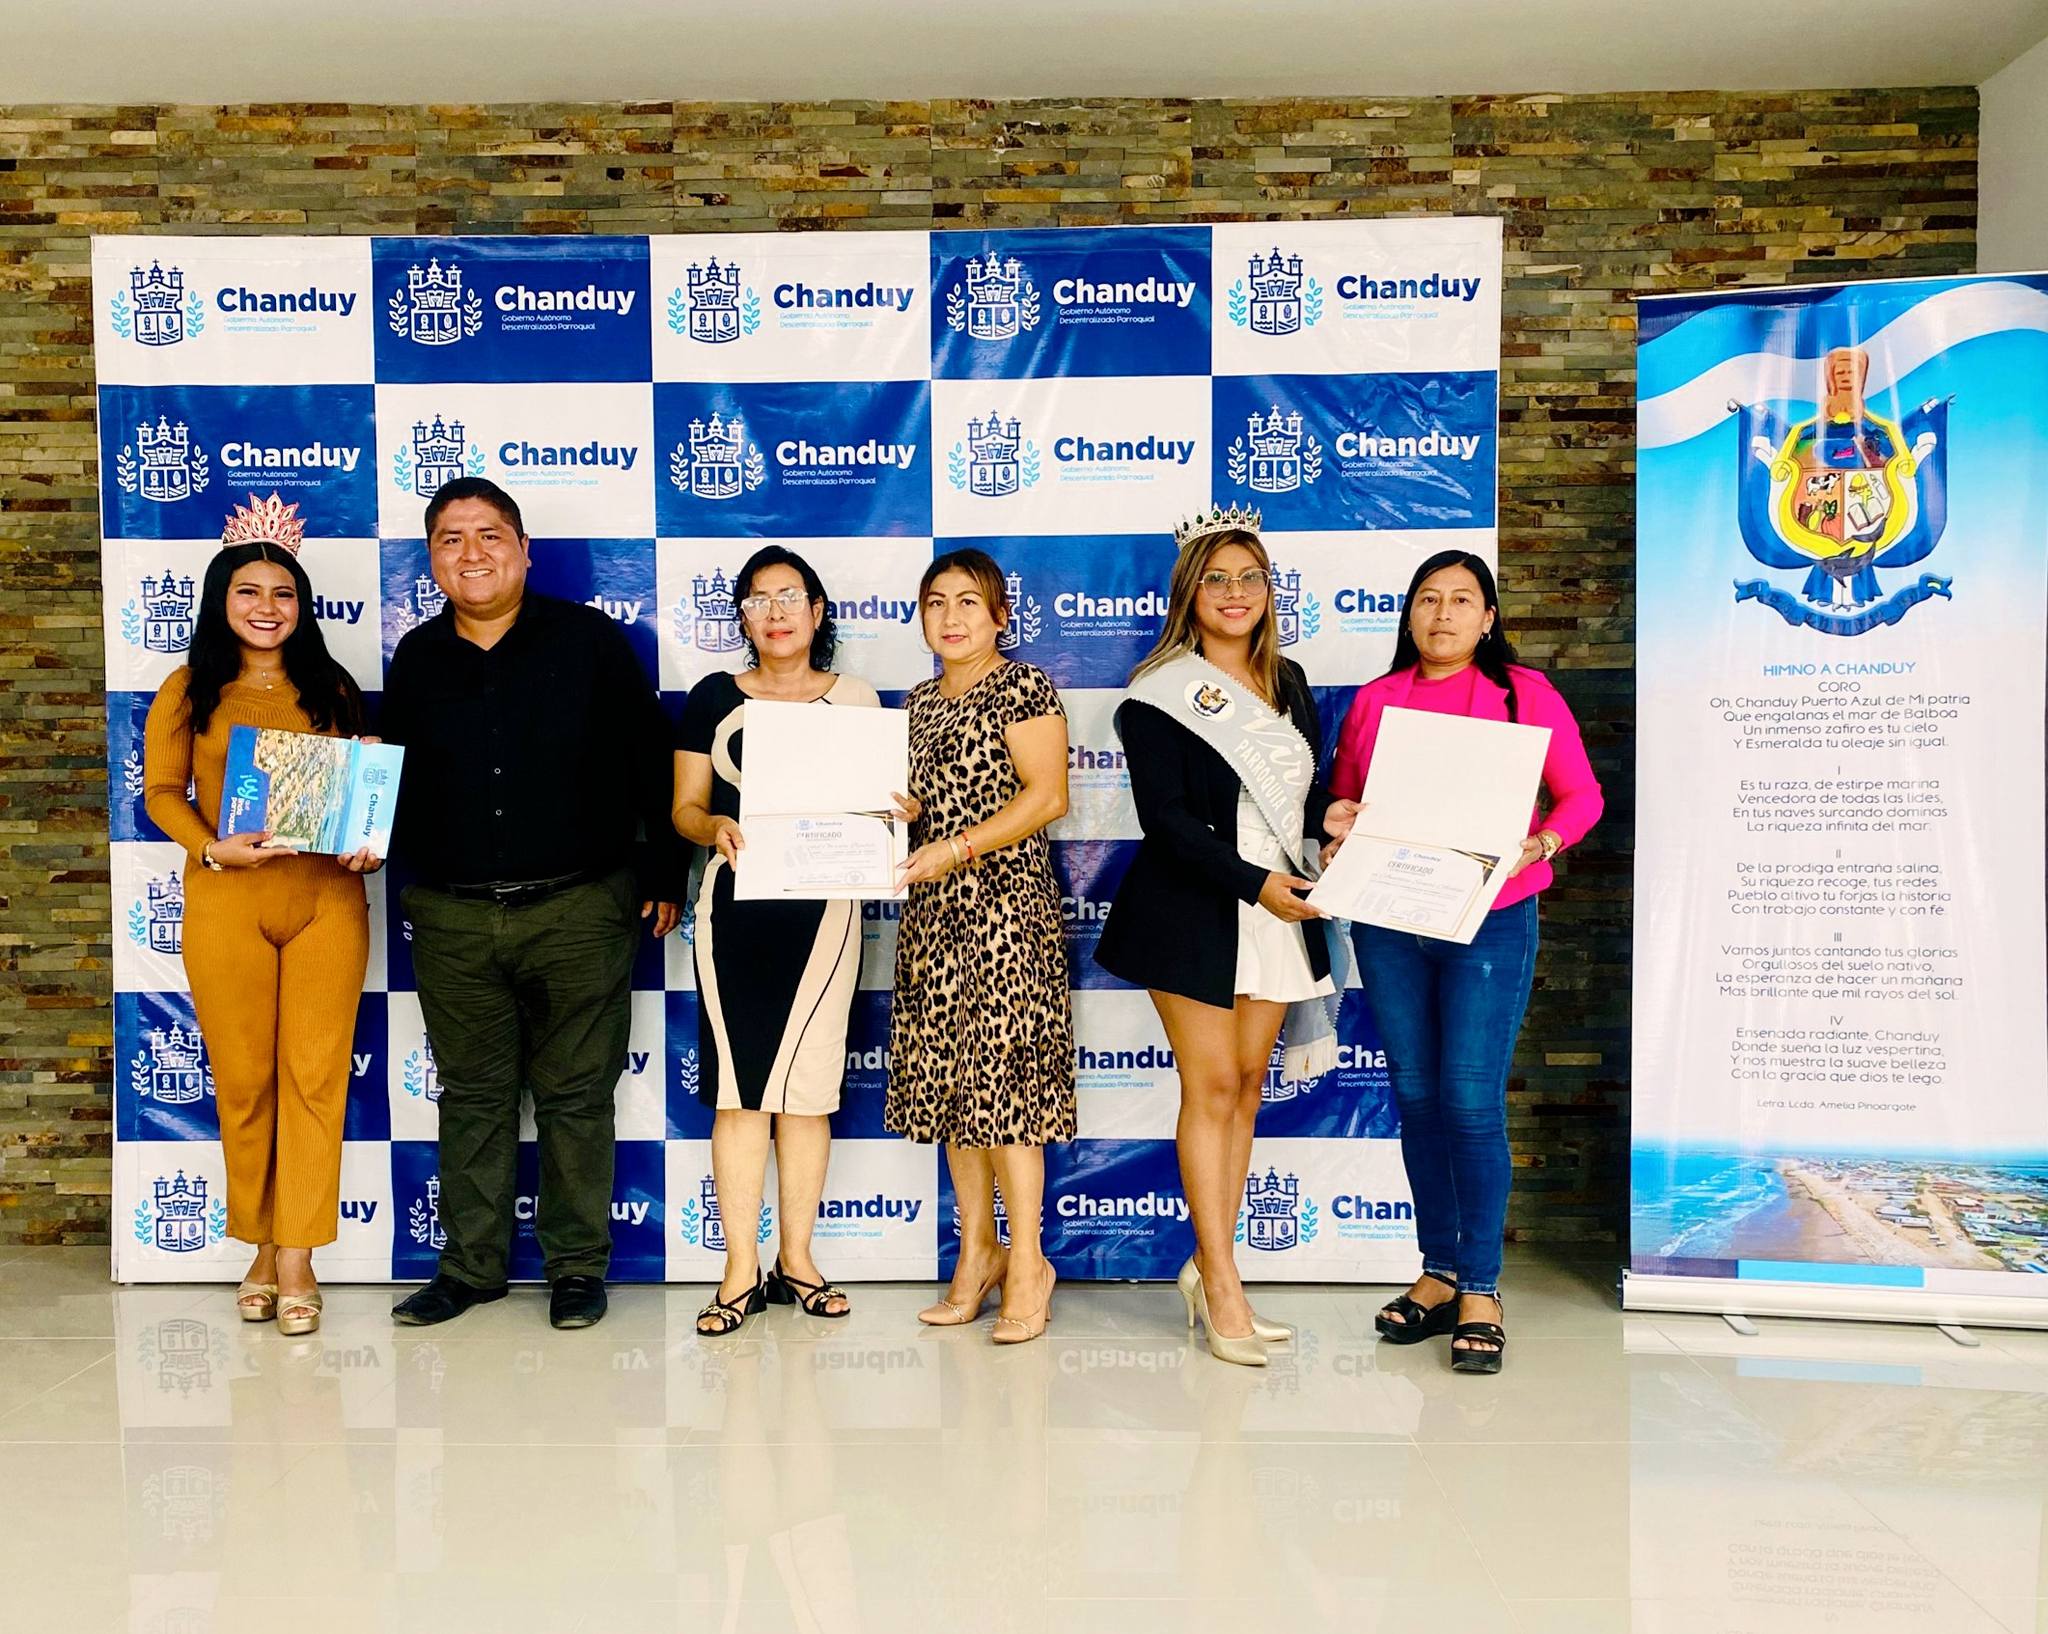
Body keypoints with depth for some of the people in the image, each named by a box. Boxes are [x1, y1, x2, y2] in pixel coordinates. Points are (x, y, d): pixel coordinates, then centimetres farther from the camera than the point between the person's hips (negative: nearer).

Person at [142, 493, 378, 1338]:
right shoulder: (188, 690, 8)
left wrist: (368, 843, -6)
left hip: (326, 900, 1)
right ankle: (261, 1248, 21)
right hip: (226, 903, 0)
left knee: (314, 1075, -2)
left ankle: (296, 1259, 6)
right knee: (243, 1079, 5)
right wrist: (212, 848, -12)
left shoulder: (331, 688, 11)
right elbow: (160, 790, 5)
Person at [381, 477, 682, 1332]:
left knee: (575, 1094, 4)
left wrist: (662, 875, 0)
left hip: (579, 910, -3)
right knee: (471, 1093, 11)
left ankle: (577, 1267, 17)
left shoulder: (592, 641, 0)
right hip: (452, 917, 3)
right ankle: (470, 1266, 23)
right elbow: (399, 782, 19)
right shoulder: (415, 660, 9)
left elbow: (654, 765, 1)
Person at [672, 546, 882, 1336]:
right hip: (736, 903, 0)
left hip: (823, 903, 0)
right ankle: (742, 1269, 7)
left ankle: (797, 1257, 16)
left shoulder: (855, 699, 9)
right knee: (739, 1086, -1)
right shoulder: (714, 697, 8)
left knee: (805, 1082, 4)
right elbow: (685, 806, 5)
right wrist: (715, 829, -15)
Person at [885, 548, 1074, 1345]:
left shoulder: (1024, 687, -4)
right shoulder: (919, 700, 18)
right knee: (949, 1075, 7)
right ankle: (977, 1250, 18)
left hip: (1006, 901, -7)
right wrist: (901, 808, 2)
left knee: (1002, 1071, -9)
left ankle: (1027, 1263, 1)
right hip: (933, 909, 7)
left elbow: (1047, 796, -12)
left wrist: (958, 848, -19)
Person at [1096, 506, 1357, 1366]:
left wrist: (1328, 816, -4)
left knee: (1248, 1084, 8)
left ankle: (1208, 1268, 19)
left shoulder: (1289, 682, 13)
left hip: (1279, 911, 6)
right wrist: (1254, 881, -21)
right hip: (1191, 913, -6)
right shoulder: (1159, 692, -7)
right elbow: (1165, 817, -14)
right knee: (1211, 1087, -3)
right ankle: (1223, 1288, 5)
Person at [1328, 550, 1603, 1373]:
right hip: (1387, 921, 3)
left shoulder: (1524, 692, 2)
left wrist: (1540, 843, -15)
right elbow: (1342, 801, 15)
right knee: (1416, 1097, 9)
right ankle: (1438, 1272, 23)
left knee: (1472, 1102, -6)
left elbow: (1582, 794, 3)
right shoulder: (1373, 700, 10)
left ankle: (1481, 1290, 9)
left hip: (1488, 920, -3)